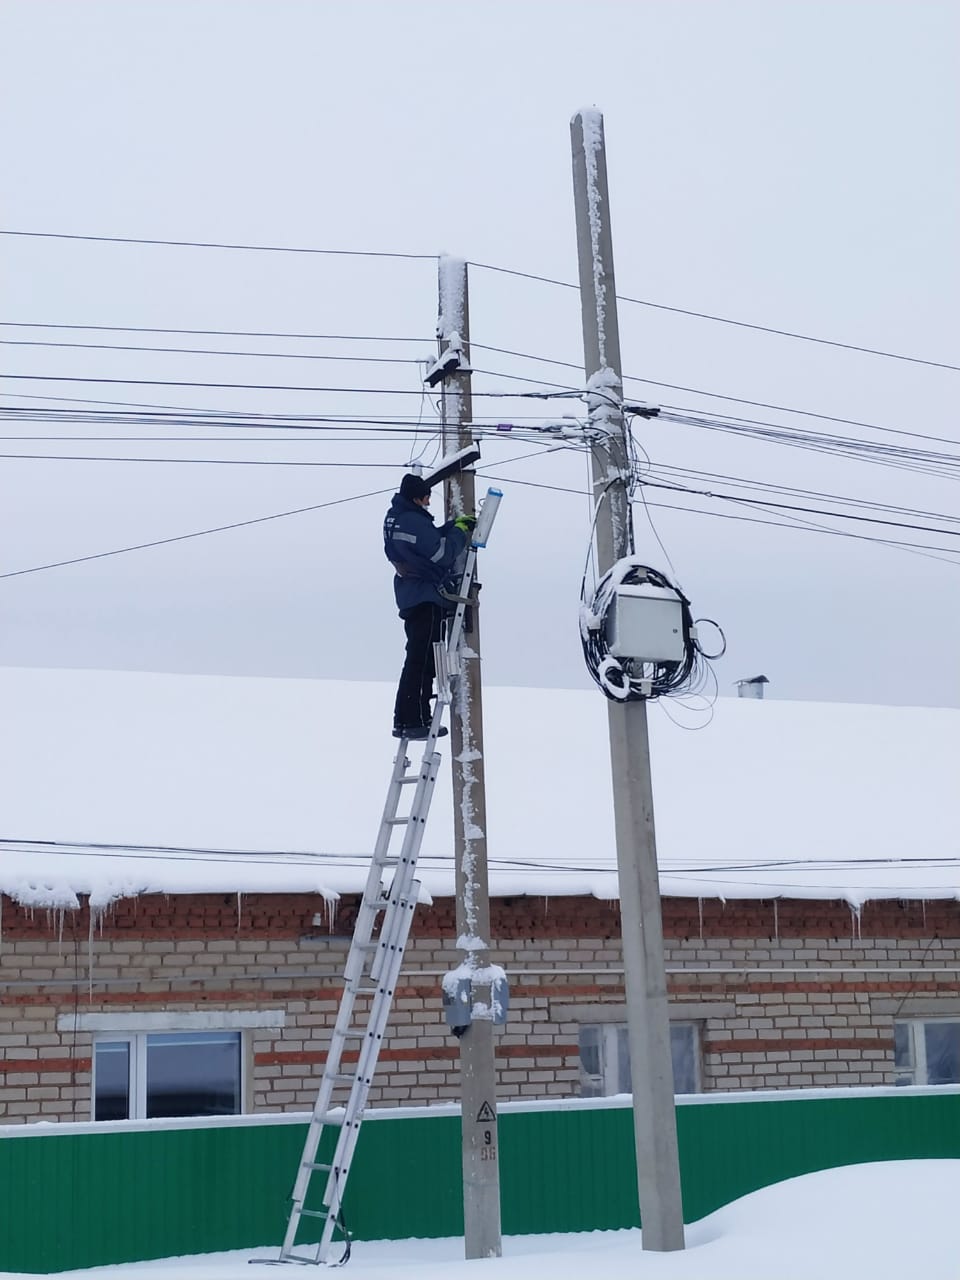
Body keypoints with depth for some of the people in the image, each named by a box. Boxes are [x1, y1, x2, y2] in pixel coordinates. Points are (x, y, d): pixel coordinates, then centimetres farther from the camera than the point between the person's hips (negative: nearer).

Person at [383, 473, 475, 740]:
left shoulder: (394, 519, 11)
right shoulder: (414, 521, -20)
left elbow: (429, 540, 17)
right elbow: (443, 554, -19)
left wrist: (455, 526, 6)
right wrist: (460, 531, -3)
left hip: (410, 596, 10)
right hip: (428, 598, -10)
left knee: (416, 660, 15)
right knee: (422, 661, -6)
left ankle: (404, 720, 16)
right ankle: (416, 721, -5)